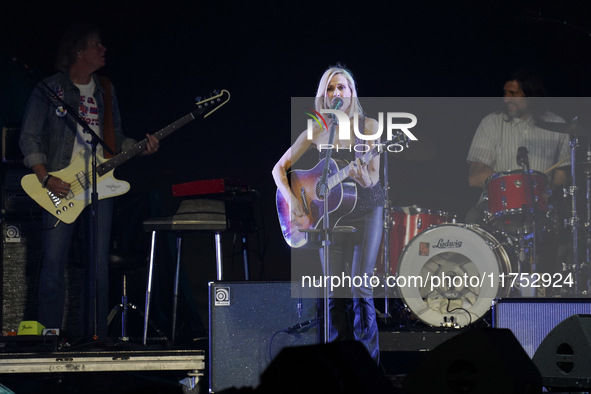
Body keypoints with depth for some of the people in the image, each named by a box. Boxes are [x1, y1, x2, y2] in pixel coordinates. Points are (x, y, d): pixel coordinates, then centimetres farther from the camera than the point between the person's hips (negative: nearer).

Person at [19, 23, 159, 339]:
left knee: (99, 266, 1)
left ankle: (94, 336, 7)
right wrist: (45, 178, -14)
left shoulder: (106, 91, 16)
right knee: (53, 264, -7)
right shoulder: (49, 90, 0)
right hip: (61, 188, -4)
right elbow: (29, 138, -3)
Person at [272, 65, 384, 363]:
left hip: (366, 212, -3)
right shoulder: (317, 132, 2)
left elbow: (373, 178, -9)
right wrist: (291, 200, -8)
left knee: (360, 289, -13)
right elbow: (279, 168, 7)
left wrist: (363, 177, -33)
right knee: (335, 294, 1)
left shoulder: (368, 126, -4)